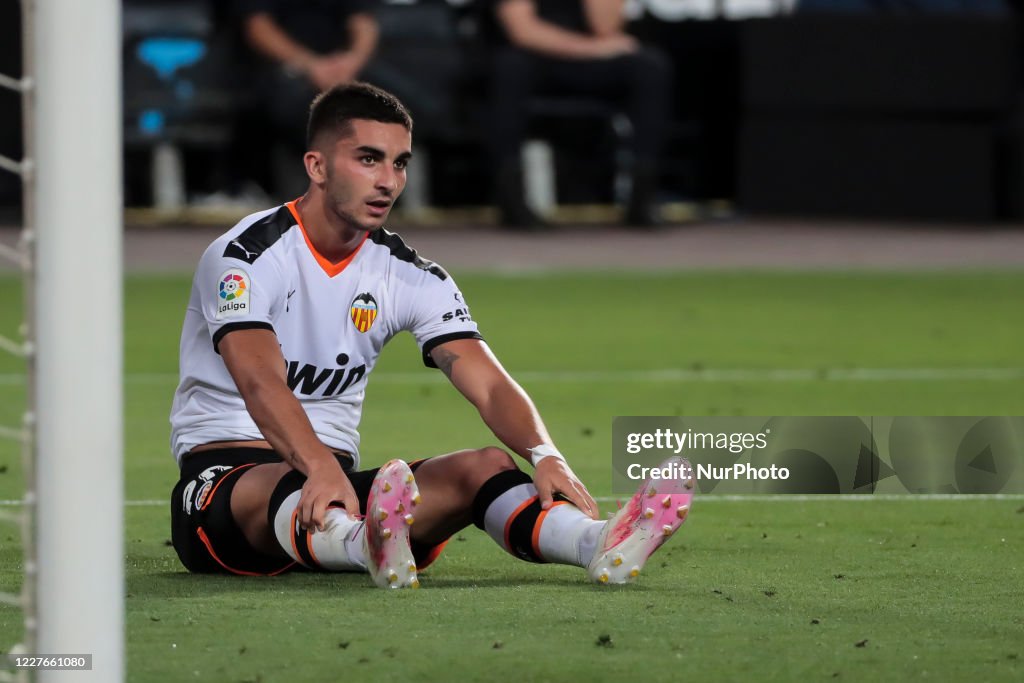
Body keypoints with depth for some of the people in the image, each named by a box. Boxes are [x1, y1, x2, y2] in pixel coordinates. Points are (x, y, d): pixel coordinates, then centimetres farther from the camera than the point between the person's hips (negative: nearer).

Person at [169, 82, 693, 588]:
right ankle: (371, 549, -76)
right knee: (290, 488, -42)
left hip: (336, 475, 5)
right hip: (226, 470, -5)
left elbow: (489, 385, -6)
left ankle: (597, 545, -51)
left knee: (485, 466, -21)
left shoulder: (412, 277, 5)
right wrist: (321, 471, -48)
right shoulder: (247, 257, -12)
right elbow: (260, 383, -29)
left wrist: (545, 455, -28)